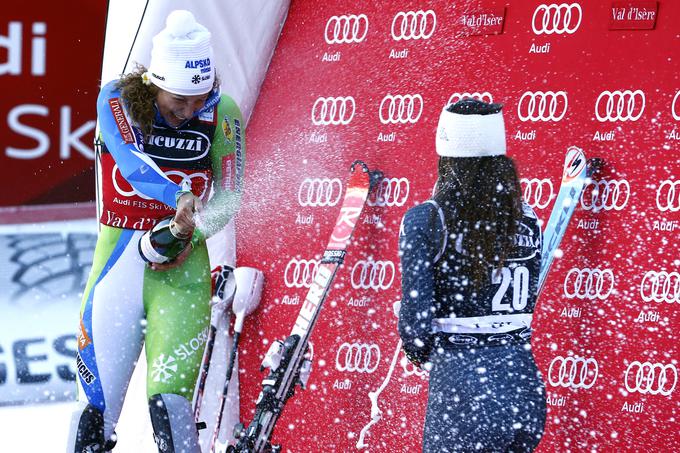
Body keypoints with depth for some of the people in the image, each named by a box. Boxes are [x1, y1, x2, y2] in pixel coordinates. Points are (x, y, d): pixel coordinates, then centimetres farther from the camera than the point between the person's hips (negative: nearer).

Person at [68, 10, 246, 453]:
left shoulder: (222, 113, -4)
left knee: (170, 398, -14)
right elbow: (132, 162, -24)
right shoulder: (117, 99, -7)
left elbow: (228, 198, -1)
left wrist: (191, 238, -20)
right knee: (99, 402, 0)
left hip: (183, 260, 0)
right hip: (119, 250, 0)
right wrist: (179, 196, -43)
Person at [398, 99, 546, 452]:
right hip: (525, 384, 5)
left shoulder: (425, 220, -8)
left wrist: (420, 354, 10)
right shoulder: (526, 218, 6)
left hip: (461, 385, -5)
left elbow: (415, 320, -10)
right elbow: (526, 305, 11)